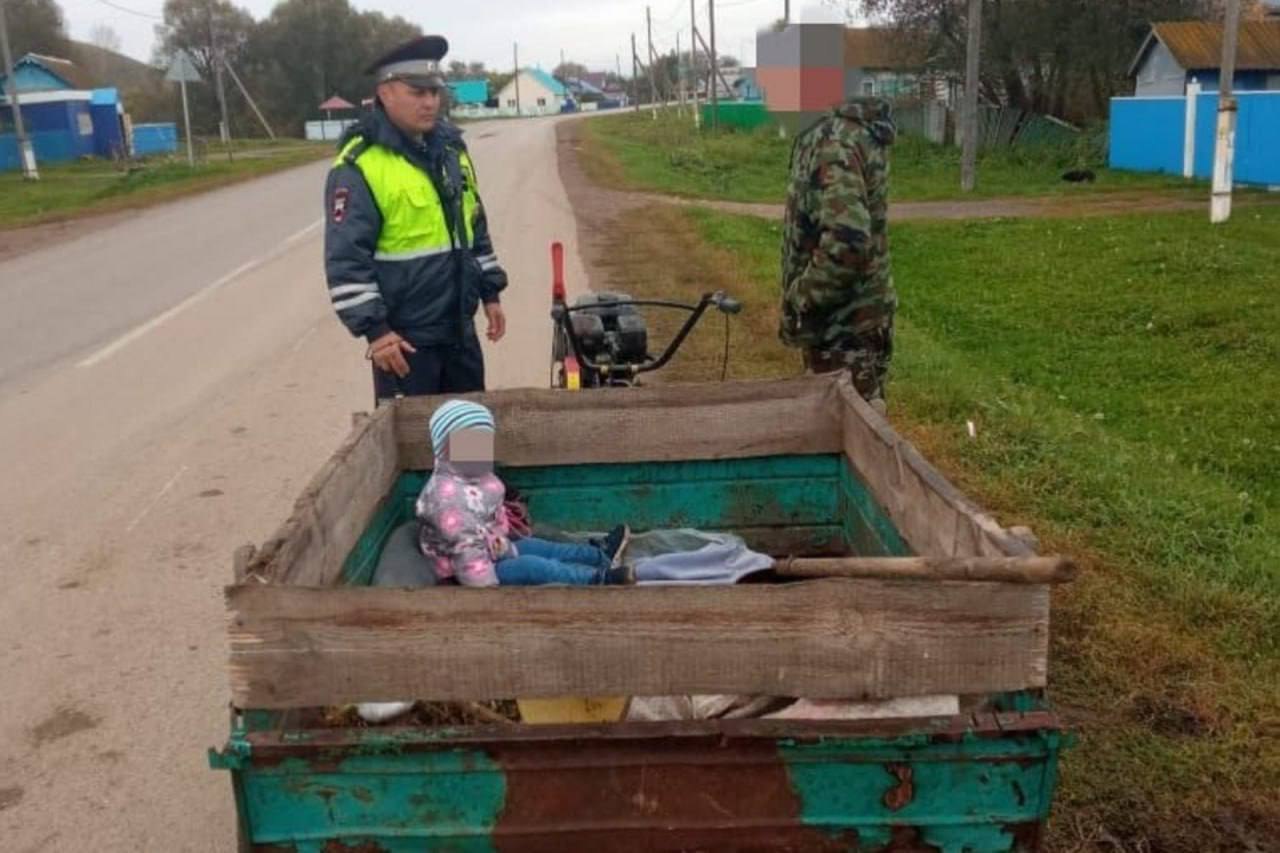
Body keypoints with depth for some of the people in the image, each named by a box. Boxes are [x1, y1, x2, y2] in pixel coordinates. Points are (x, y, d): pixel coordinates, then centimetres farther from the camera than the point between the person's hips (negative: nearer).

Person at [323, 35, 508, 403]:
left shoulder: (450, 146, 9)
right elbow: (346, 260, -17)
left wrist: (490, 292, 15)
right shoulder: (359, 165, -15)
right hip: (404, 336, -7)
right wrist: (375, 329, -20)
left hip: (459, 327, 7)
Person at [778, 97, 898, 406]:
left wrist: (799, 303, -19)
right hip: (851, 316, 10)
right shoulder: (855, 130, 9)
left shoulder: (835, 141, -23)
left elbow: (845, 242, -33)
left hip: (844, 323, -10)